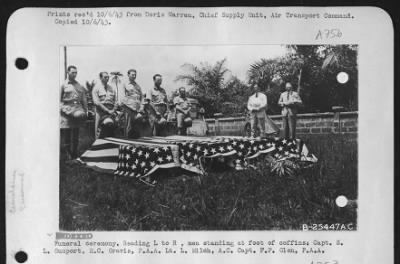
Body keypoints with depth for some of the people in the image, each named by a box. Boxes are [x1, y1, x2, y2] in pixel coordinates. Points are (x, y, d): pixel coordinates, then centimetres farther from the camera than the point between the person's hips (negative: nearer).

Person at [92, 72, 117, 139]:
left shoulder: (111, 88, 15)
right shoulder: (96, 88, 1)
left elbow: (115, 101, 15)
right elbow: (96, 102, -8)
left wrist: (113, 110, -4)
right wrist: (107, 110, -13)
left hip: (111, 112, 4)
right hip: (101, 112, -4)